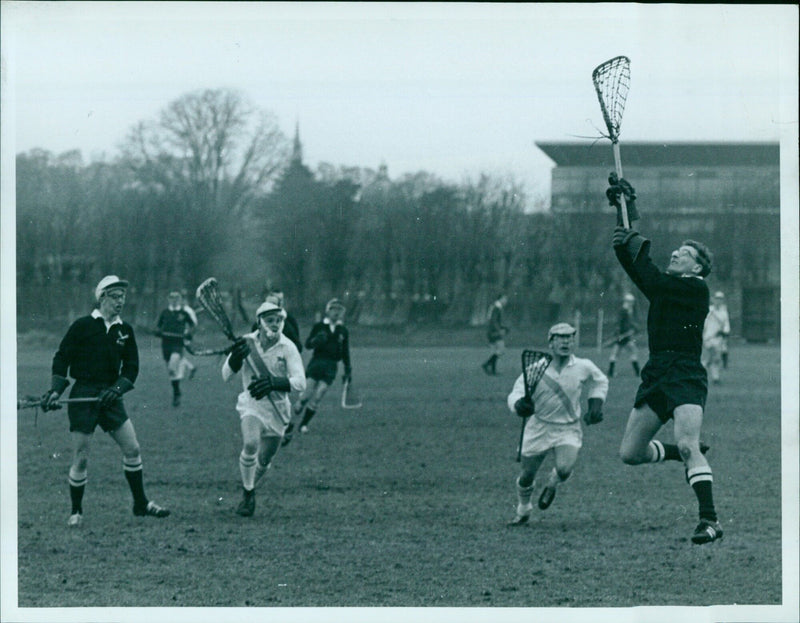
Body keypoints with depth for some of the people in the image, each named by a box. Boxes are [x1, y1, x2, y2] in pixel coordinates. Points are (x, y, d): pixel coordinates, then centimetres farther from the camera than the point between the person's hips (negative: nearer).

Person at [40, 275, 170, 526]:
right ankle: (76, 512, 12)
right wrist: (55, 391, -10)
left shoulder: (125, 330, 7)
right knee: (80, 459, -3)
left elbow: (131, 367, 7)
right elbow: (61, 358, 0)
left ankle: (141, 504, 15)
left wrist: (117, 388, -10)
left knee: (132, 449, 1)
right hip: (82, 397, -4)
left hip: (109, 397, 4)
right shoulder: (82, 326, -5)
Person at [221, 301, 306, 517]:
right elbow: (226, 376, -6)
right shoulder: (247, 343, -6)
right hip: (251, 403, -1)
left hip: (277, 408, 1)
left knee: (264, 460, 9)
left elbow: (300, 382, -19)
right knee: (250, 444, -27)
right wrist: (236, 357, -26)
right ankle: (247, 493, -8)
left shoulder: (287, 347, -9)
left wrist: (273, 383, -35)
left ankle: (249, 488, 40)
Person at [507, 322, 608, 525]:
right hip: (539, 428, 0)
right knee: (526, 476, 4)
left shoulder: (584, 368, -5)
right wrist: (520, 405, -33)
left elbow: (600, 382, 17)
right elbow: (515, 394, -11)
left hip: (568, 429, 0)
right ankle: (523, 511, 35)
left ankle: (552, 484, 13)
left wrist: (595, 406, 6)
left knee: (564, 469, -25)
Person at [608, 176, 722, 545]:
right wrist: (623, 210, 17)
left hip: (685, 375, -8)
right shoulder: (665, 288, 19)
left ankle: (710, 521, -27)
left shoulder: (697, 289, -2)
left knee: (688, 446, -25)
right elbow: (632, 265, 21)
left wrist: (635, 244, -1)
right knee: (629, 453, 5)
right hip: (656, 373, 8)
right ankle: (687, 455, 30)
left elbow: (653, 280, -13)